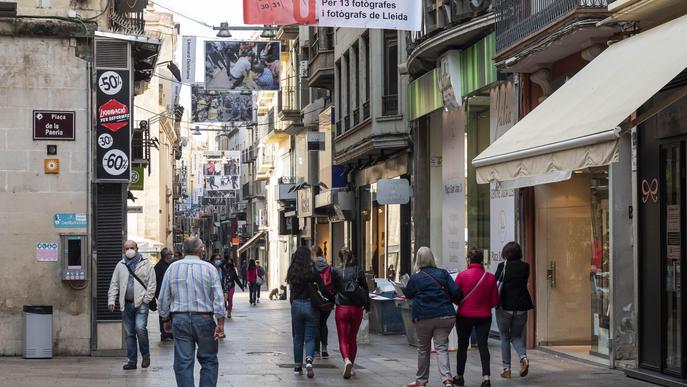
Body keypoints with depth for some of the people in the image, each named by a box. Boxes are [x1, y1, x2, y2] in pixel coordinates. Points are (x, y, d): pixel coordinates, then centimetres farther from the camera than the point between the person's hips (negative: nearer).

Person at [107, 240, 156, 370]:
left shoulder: (146, 264, 3)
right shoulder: (120, 265, 13)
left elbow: (152, 284, 0)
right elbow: (114, 284, 13)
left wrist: (146, 299, -8)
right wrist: (111, 300, 2)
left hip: (141, 302, -4)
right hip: (126, 304, 4)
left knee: (140, 328, -18)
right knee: (129, 333, 6)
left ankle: (146, 354, 1)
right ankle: (131, 361, 12)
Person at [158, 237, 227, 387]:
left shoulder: (173, 268, 5)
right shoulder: (209, 268, -1)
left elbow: (163, 298, 7)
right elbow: (218, 297, -7)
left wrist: (166, 320, 18)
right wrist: (220, 323, -6)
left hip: (180, 320, 2)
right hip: (203, 319, -2)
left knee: (183, 363, 2)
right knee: (208, 360, 9)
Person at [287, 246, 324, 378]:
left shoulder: (292, 272, -2)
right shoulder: (313, 271, -9)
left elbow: (291, 288, 3)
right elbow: (322, 288, -7)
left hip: (296, 305, 2)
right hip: (311, 306, -2)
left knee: (298, 337, 15)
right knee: (310, 337, 4)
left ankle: (298, 366, 19)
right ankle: (309, 360, -21)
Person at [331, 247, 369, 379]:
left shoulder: (335, 272, -4)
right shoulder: (357, 270, -1)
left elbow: (332, 290, 3)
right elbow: (365, 288, 5)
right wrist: (367, 305, 17)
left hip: (341, 309, -2)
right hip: (356, 309, 2)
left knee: (343, 339, 2)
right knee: (352, 339, 16)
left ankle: (347, 360, -26)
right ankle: (351, 368, 20)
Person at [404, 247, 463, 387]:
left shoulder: (415, 278, -4)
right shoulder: (443, 273, 0)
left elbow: (408, 294, 13)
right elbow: (456, 292, -4)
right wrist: (449, 300, 16)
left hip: (423, 318, -1)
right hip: (445, 316, 1)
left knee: (423, 349, 15)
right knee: (441, 347, 0)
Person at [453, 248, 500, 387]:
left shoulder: (462, 275, -12)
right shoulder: (490, 277, -6)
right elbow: (495, 301, -1)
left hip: (464, 315, -1)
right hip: (484, 316, 1)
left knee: (462, 345, 12)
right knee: (483, 345, 3)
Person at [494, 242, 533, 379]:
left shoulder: (502, 266, -9)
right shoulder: (525, 267, -1)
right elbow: (524, 282, 8)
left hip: (504, 307, -3)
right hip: (521, 307, 3)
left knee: (505, 338, 11)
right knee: (516, 336, 17)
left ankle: (506, 368, 8)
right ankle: (523, 357, -9)